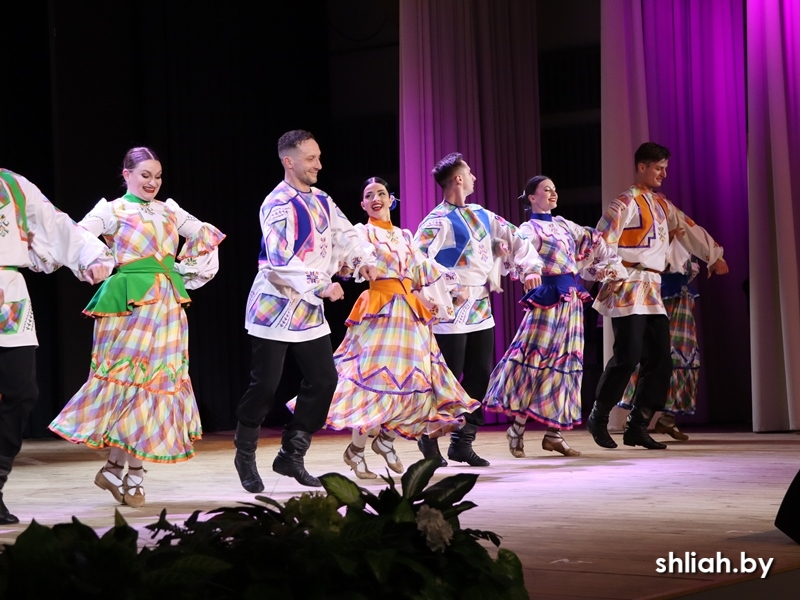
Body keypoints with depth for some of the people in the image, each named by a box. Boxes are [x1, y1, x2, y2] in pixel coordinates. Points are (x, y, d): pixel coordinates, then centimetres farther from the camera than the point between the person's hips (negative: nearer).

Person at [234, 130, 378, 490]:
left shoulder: (321, 201, 9)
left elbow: (345, 235, 17)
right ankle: (245, 454, 19)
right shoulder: (278, 204, -17)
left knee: (323, 380, 4)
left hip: (309, 310, 8)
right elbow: (280, 262, -25)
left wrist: (364, 259, -3)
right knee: (265, 385, -2)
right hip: (275, 307, -8)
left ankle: (291, 455, 16)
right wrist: (321, 284, -27)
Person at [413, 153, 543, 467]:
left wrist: (530, 267, 3)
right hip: (453, 312, -8)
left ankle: (462, 443, 17)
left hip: (481, 310, 8)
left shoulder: (481, 215, 12)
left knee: (480, 377, 8)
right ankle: (429, 437, 15)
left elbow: (514, 237, 17)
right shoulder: (438, 221, -12)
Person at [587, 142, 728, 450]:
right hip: (628, 288, -8)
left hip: (653, 290, 8)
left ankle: (637, 427, 6)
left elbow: (689, 228, 30)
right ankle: (598, 417, 4)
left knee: (659, 361, 1)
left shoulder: (662, 204, 18)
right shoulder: (627, 203, -6)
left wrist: (714, 255, 32)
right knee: (628, 356, -13)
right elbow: (603, 242, -15)